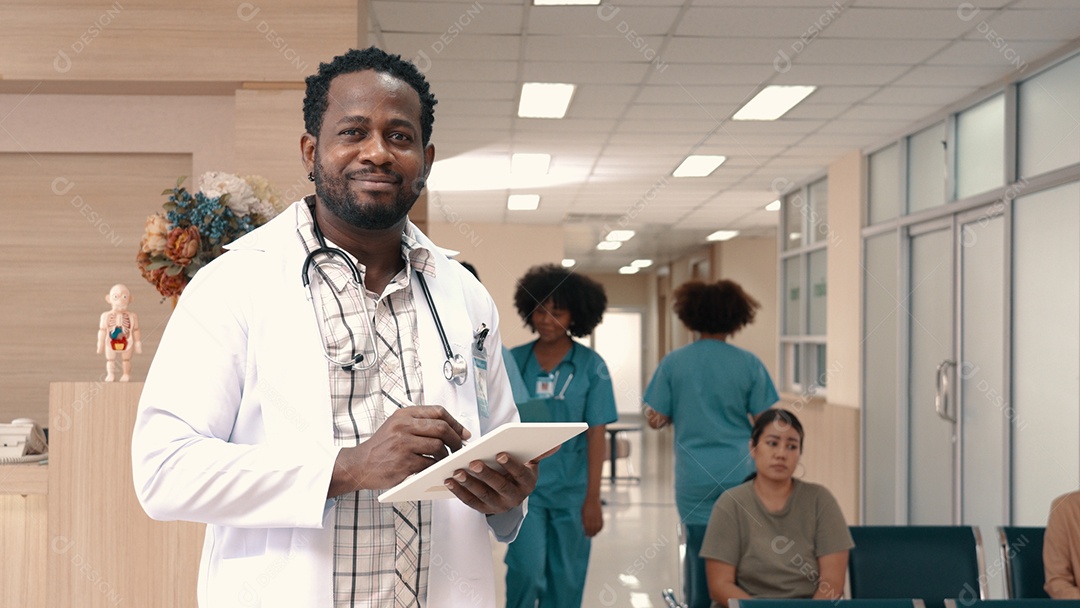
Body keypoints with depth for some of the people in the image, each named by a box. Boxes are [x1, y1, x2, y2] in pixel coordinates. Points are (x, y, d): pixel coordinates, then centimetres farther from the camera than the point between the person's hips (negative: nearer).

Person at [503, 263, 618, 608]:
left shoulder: (590, 366, -4)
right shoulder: (513, 361, 0)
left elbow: (596, 433, -5)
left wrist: (593, 498, -8)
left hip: (571, 487, 0)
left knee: (566, 577, 8)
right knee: (527, 568, -11)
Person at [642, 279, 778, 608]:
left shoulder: (673, 362, -3)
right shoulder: (749, 364, -5)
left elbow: (656, 418, -2)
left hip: (694, 479, 1)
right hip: (740, 474, 0)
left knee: (699, 554, 8)